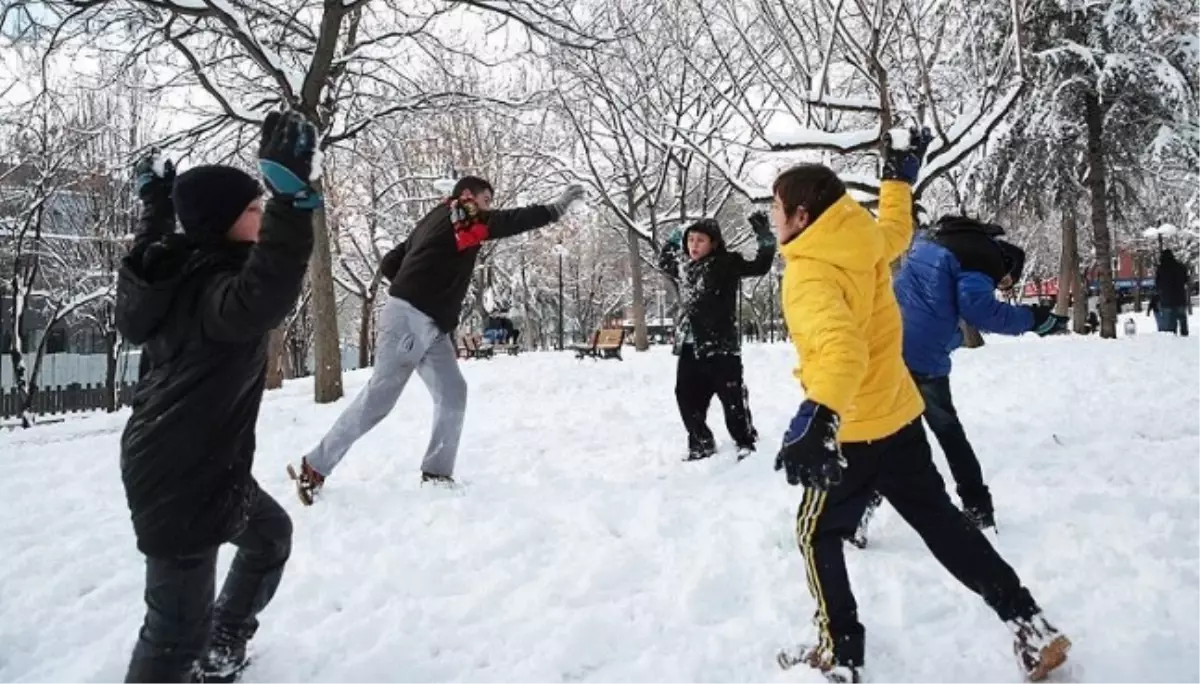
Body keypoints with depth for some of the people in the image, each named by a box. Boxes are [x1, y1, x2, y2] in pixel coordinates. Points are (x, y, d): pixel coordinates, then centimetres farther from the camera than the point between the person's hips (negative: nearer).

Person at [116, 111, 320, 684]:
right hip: (181, 477, -11)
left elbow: (149, 256, 28)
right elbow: (266, 296, -51)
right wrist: (291, 194, -54)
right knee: (178, 629, -3)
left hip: (197, 463, 11)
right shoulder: (214, 292, -26)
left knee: (269, 533, 29)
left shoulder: (180, 272, 3)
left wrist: (156, 207, 39)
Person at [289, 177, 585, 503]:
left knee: (452, 394, 1)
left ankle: (436, 474, 4)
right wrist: (556, 208, -1)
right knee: (379, 396, -7)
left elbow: (389, 263, 21)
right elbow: (510, 221, -6)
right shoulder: (460, 215, 0)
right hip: (410, 319, -9)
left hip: (431, 325, 9)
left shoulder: (432, 222, 23)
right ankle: (315, 466, 1)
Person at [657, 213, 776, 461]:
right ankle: (701, 444, 25)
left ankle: (746, 442, 16)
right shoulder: (684, 267, 14)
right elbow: (664, 263, 35)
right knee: (687, 397, 10)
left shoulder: (726, 263, -6)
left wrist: (765, 237, -20)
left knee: (733, 397, -1)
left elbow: (760, 265, -12)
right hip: (689, 347, 7)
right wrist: (671, 243, 28)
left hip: (720, 345, -7)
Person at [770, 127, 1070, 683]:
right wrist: (899, 178, 35)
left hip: (852, 431, -8)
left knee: (817, 533, 12)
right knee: (940, 520, 21)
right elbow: (897, 232, 24)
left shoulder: (808, 272, -24)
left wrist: (817, 416, -53)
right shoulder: (866, 241, -1)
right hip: (900, 417, 8)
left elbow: (840, 346, -40)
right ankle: (1029, 624, 26)